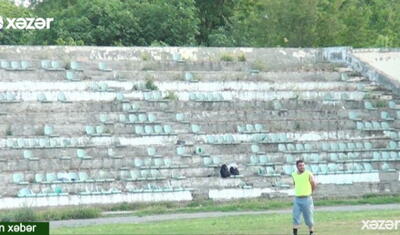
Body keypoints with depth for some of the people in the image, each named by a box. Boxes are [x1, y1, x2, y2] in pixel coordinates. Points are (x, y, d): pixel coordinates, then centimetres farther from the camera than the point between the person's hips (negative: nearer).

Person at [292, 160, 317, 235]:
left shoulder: (308, 174, -8)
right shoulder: (294, 174, 5)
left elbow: (314, 184, 3)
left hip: (307, 199, -3)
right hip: (297, 199, 3)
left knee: (308, 217, 5)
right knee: (295, 217, -4)